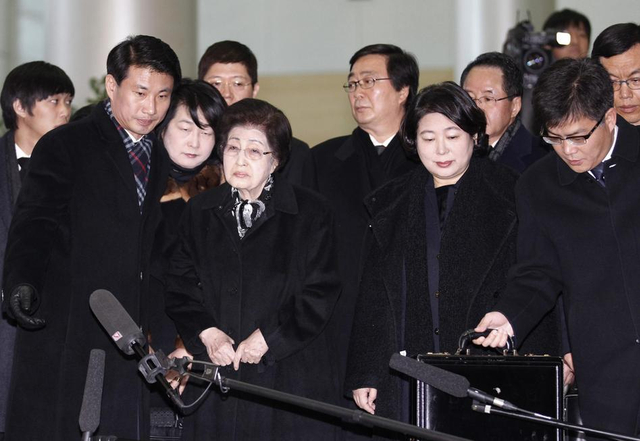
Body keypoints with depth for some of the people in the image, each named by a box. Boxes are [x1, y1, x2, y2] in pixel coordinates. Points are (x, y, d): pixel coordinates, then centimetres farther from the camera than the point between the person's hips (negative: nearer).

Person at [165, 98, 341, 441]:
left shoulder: (311, 213, 1)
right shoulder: (200, 211, 13)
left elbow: (319, 296, -3)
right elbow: (180, 287, 10)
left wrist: (266, 338, -11)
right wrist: (206, 332, -7)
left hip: (290, 373, -3)